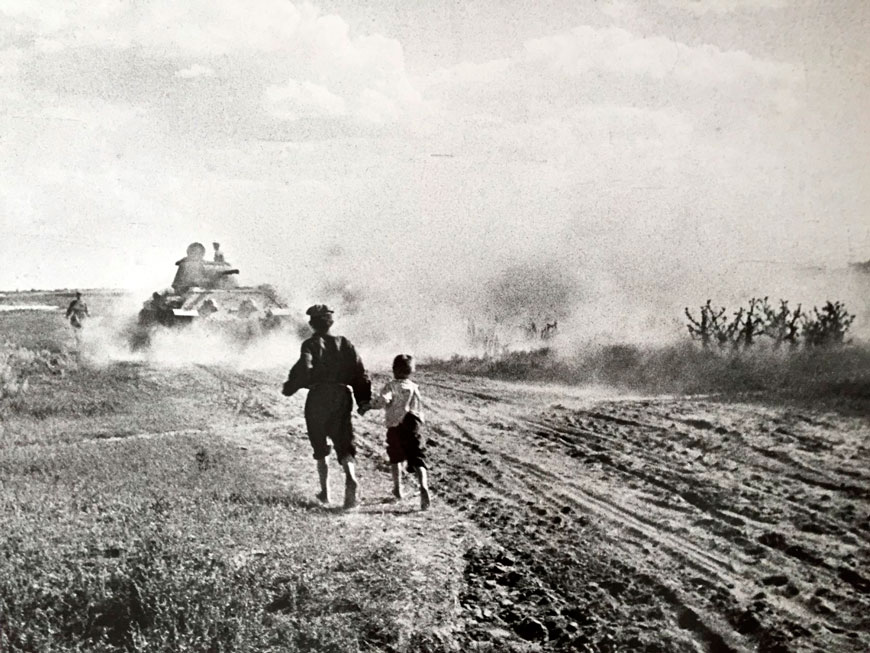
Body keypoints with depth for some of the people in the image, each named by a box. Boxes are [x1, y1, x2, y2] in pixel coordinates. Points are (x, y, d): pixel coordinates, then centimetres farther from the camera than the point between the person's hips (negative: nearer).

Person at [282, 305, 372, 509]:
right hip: (341, 397, 2)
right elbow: (359, 371, 4)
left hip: (317, 399, -2)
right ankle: (350, 477, -28)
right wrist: (364, 399, 10)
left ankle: (325, 491, 18)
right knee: (344, 443, 0)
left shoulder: (311, 344, -4)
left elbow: (304, 369, -19)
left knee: (320, 448, 13)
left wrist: (289, 388, -4)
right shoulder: (343, 343, 7)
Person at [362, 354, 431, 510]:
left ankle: (398, 488, 30)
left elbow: (383, 400, -21)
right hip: (413, 427, 2)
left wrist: (366, 407, -12)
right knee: (417, 459, -7)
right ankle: (423, 486, -31)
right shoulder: (415, 388, 12)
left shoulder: (392, 386, -3)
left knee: (395, 458, 22)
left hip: (395, 427, -2)